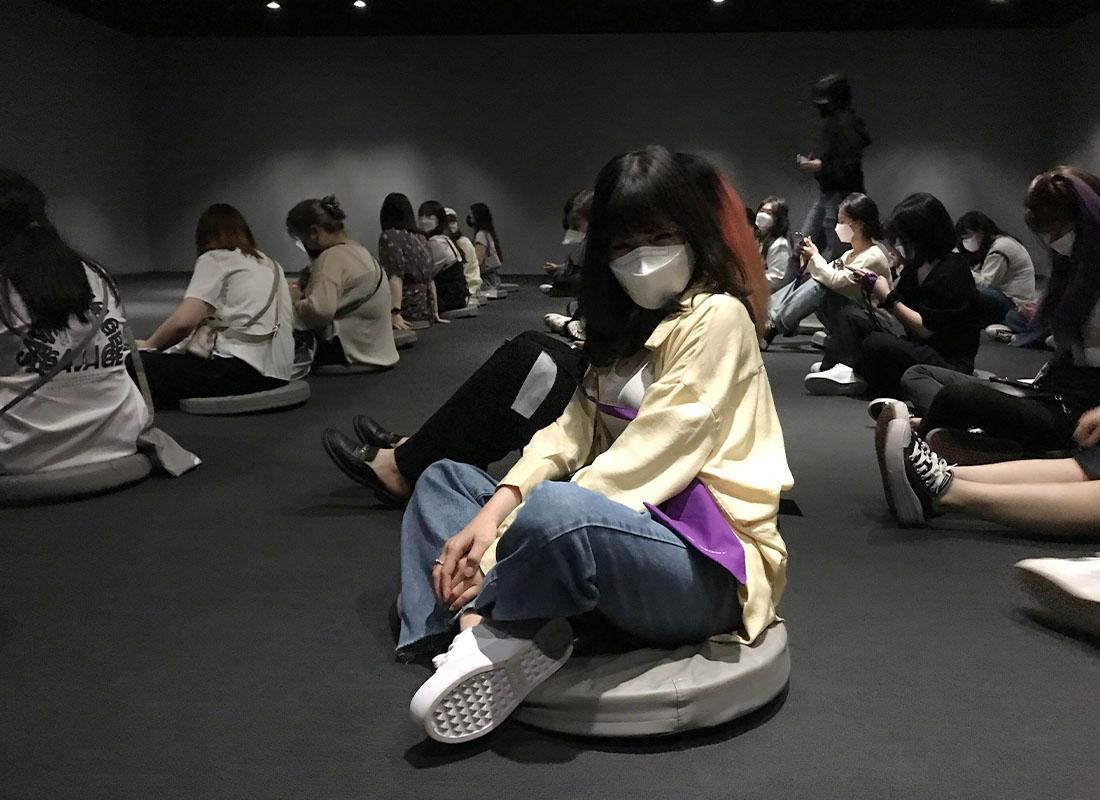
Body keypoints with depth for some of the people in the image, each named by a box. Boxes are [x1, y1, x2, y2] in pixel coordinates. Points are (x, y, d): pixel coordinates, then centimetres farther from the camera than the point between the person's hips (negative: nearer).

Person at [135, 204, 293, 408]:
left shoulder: (214, 259, 4)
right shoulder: (271, 264, 23)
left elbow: (184, 321, -9)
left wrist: (148, 345, 10)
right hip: (277, 373, 8)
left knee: (135, 362, -5)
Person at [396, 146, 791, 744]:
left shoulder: (716, 317, -10)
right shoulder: (628, 325, 16)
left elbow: (646, 459, -19)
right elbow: (572, 432, 5)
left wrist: (506, 541, -19)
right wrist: (493, 513, -12)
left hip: (709, 566, -9)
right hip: (631, 531, 9)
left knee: (554, 509, -39)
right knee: (444, 479, 8)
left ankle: (481, 623, -9)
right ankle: (483, 631, -17)